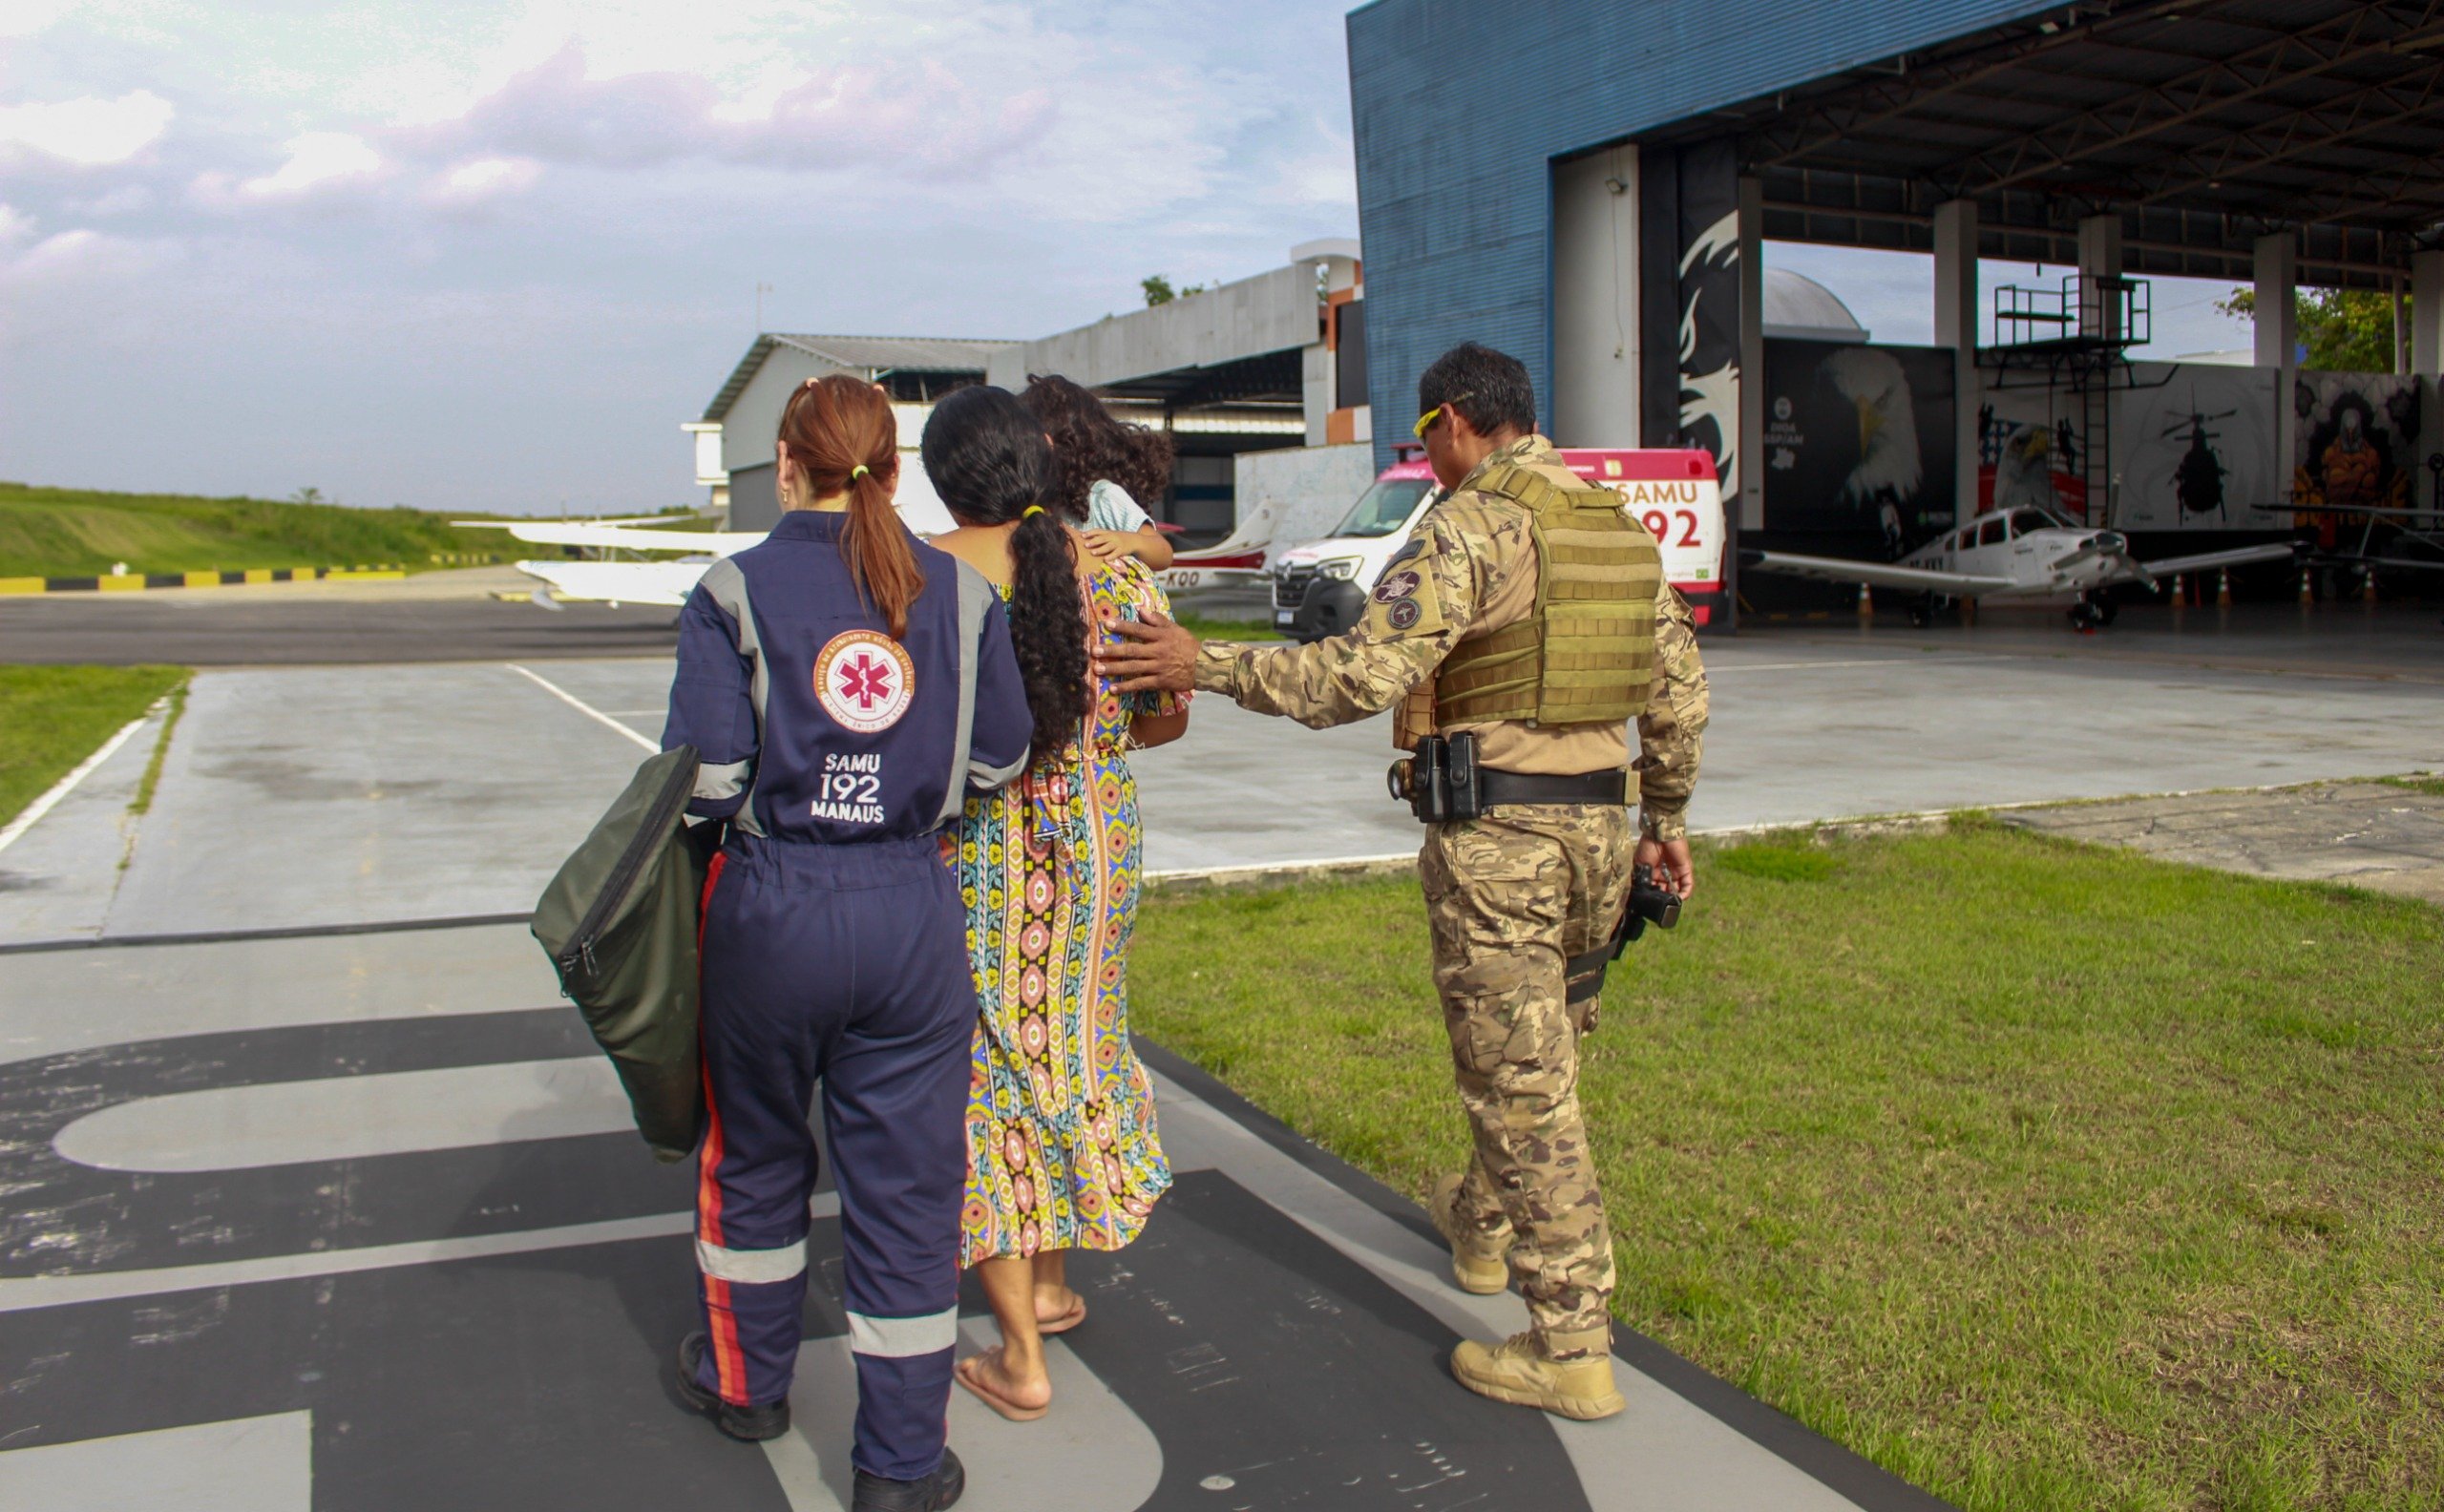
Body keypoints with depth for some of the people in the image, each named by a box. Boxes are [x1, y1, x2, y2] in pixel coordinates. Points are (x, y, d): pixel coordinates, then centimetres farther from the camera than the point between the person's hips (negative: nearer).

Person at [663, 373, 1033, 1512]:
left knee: (756, 1156, 22)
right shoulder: (959, 591, 0)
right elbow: (999, 758, 2)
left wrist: (770, 791, 9)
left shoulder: (736, 593, -7)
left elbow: (705, 777, -12)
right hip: (913, 915, 1)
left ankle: (746, 1379, 42)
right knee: (906, 1181, 10)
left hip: (772, 908, -1)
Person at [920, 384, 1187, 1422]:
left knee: (983, 1073, 8)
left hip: (968, 858, -4)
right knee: (1068, 1048, 22)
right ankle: (1052, 1281, 38)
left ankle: (1021, 1360, 13)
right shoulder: (1116, 572, -2)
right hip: (1096, 847, 4)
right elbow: (1168, 716, 6)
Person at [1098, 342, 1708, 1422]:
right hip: (1600, 827, 8)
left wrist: (1205, 666, -14)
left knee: (1521, 1086, -1)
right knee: (1538, 1057, 24)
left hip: (1500, 838, -8)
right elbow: (1679, 690, 16)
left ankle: (1571, 1351, 5)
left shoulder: (1469, 528, -13)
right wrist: (1666, 821, 25)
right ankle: (1485, 1226, 47)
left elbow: (1359, 676, -21)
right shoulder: (1624, 530, 12)